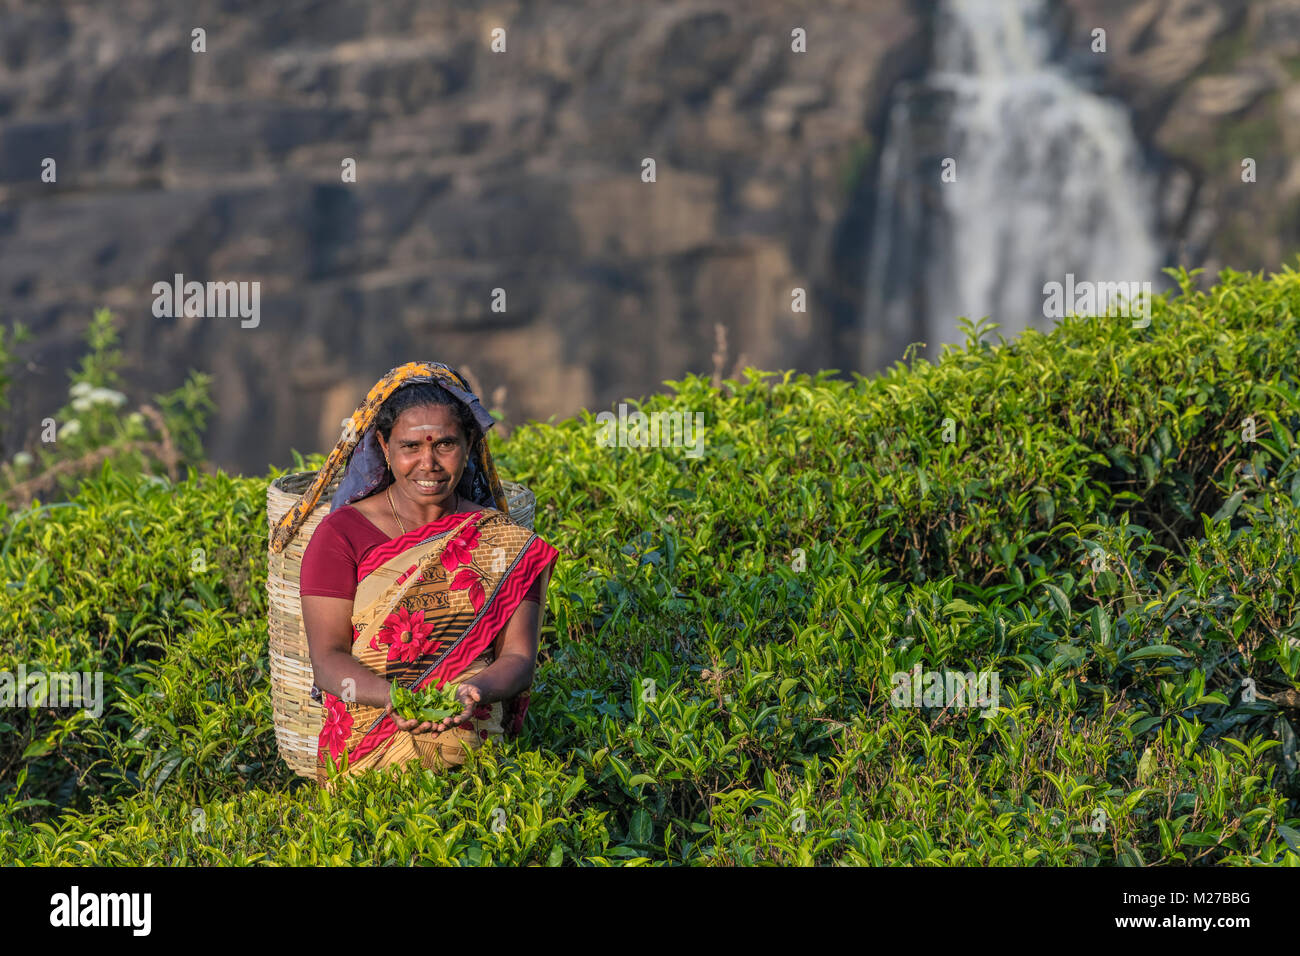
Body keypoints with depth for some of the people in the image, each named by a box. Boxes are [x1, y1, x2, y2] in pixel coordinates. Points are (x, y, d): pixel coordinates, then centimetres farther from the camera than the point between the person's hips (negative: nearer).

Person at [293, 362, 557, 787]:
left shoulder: (505, 542, 11)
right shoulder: (343, 533, 4)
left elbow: (518, 659, 3)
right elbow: (327, 660, -3)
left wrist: (474, 692, -22)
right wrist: (396, 699, -24)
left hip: (475, 744, 2)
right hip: (368, 744, -1)